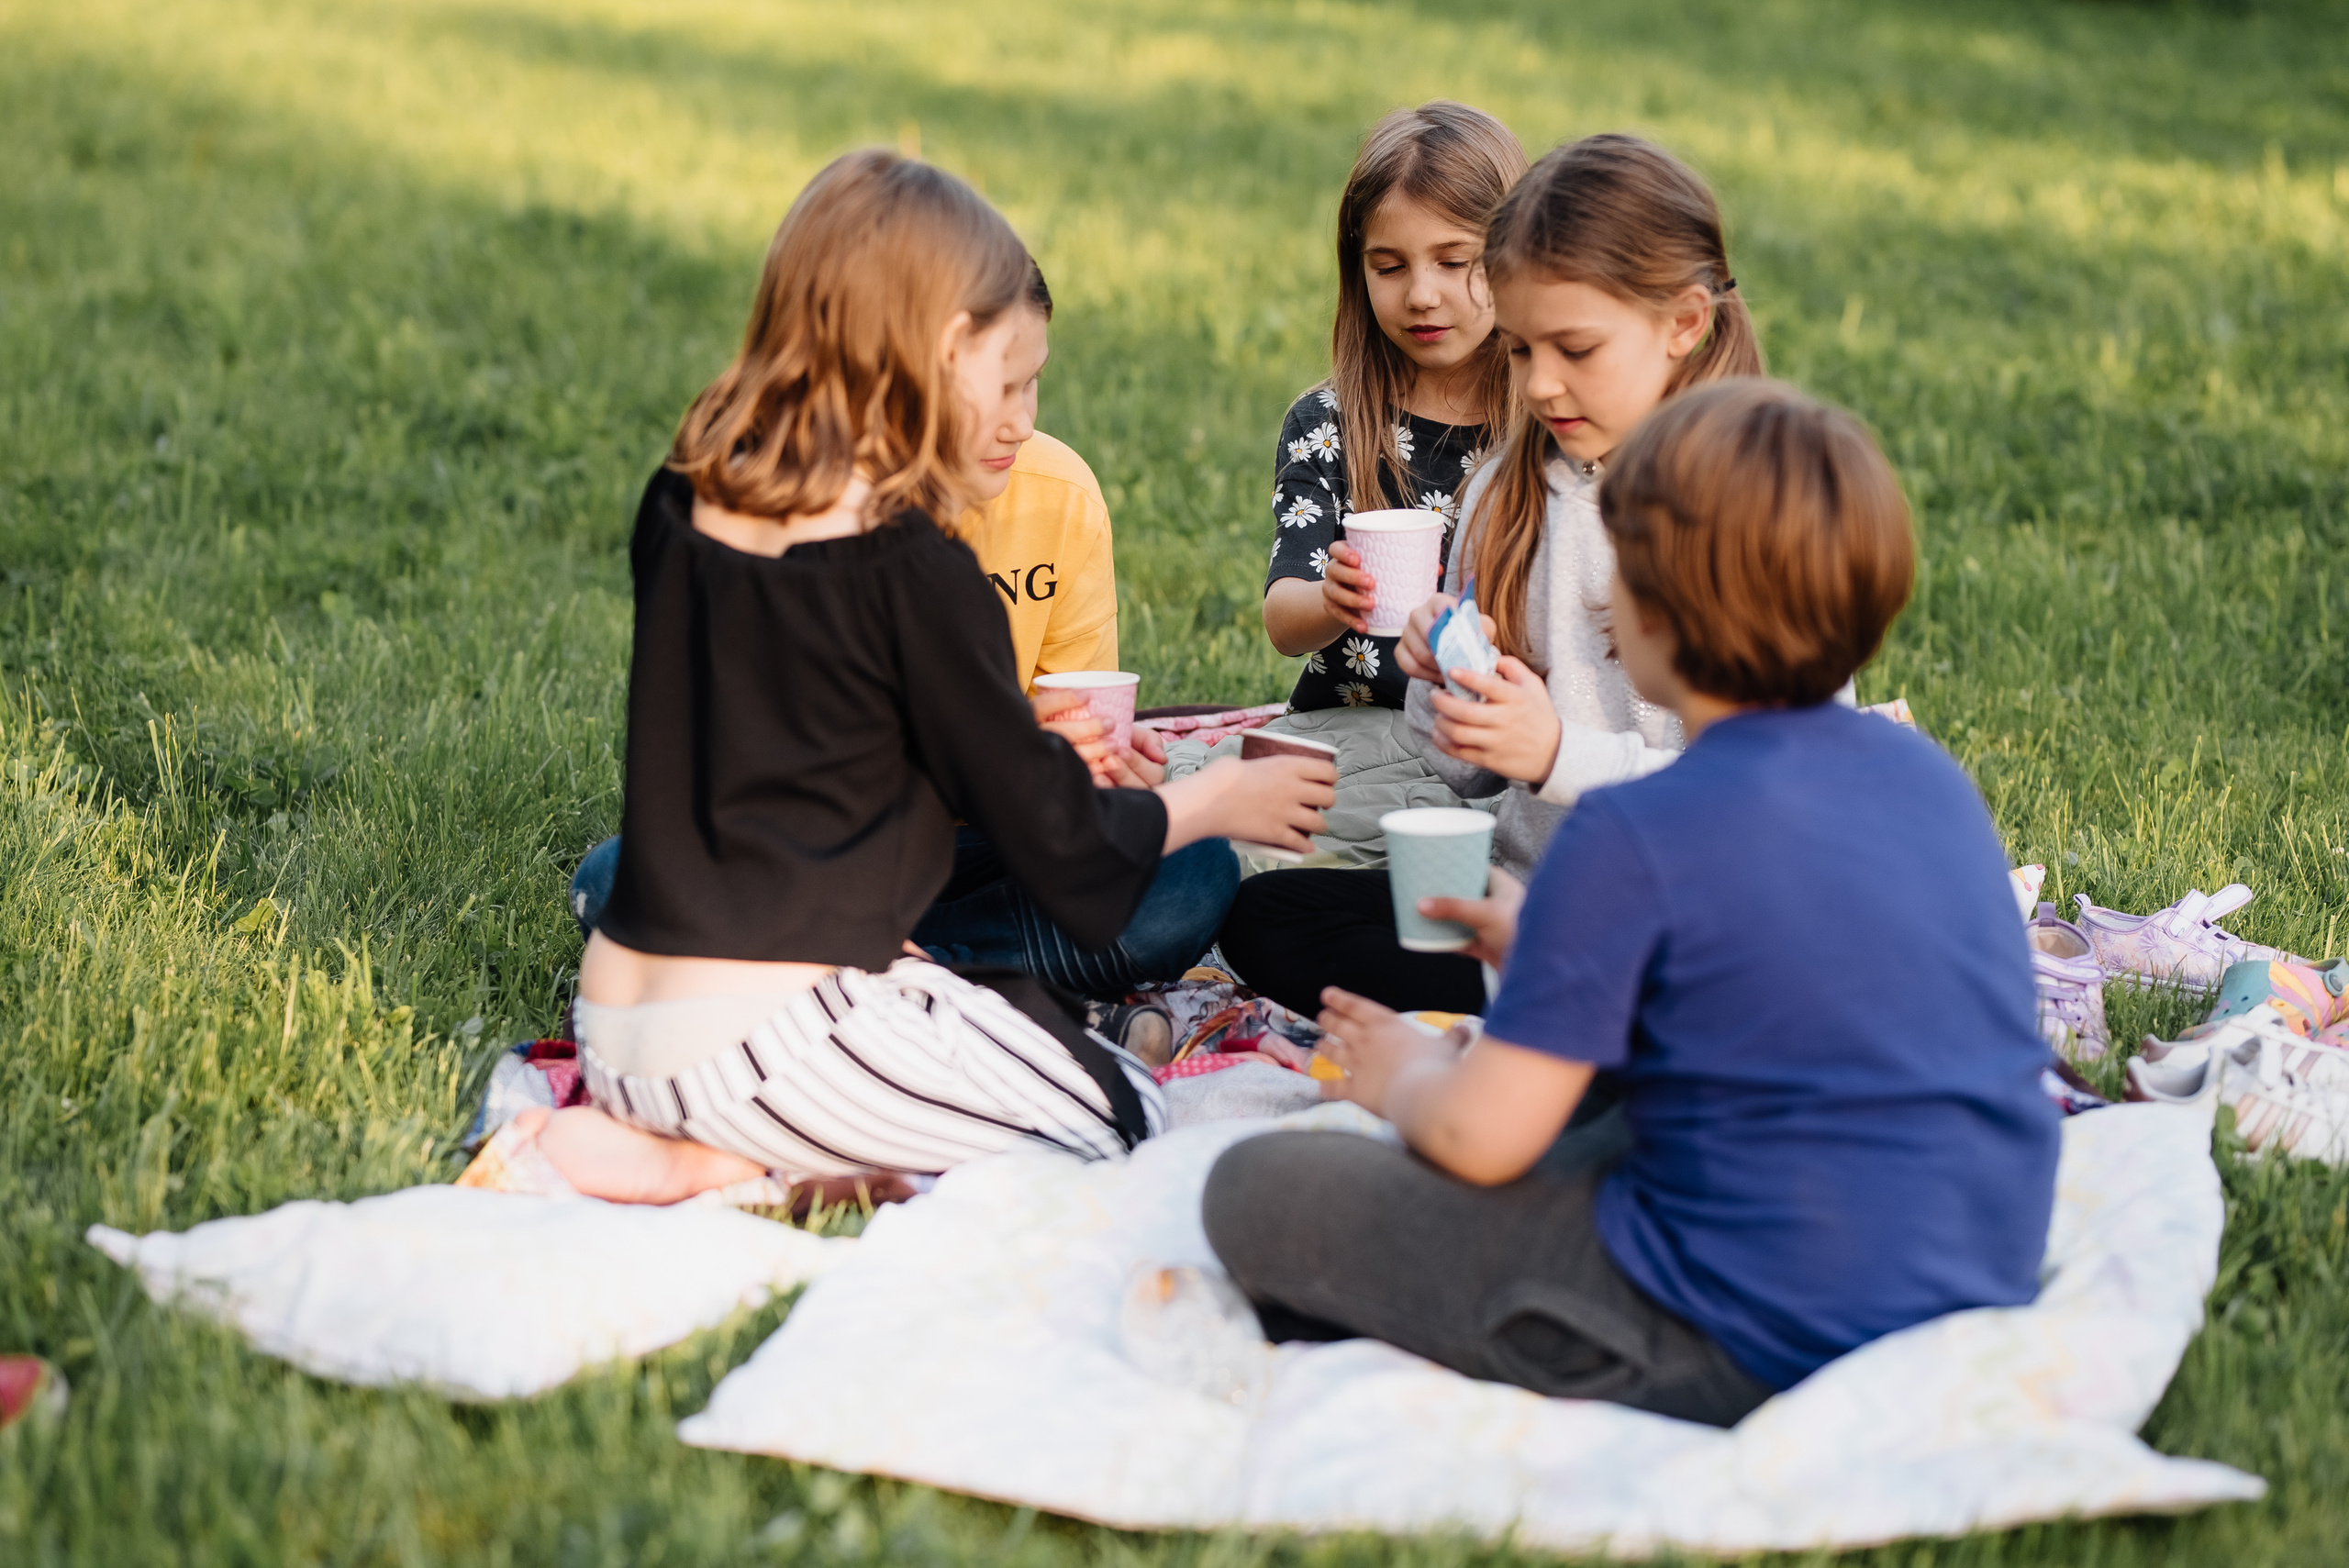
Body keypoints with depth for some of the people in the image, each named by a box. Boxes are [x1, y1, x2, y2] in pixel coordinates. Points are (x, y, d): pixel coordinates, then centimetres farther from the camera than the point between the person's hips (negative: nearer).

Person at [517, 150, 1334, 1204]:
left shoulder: (681, 504, 7)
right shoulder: (916, 573, -15)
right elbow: (1056, 840, -5)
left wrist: (1035, 759, 25)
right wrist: (1217, 798, 14)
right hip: (765, 1037, -8)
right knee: (1124, 1118, 3)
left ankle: (652, 1126, 5)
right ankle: (719, 1162, -8)